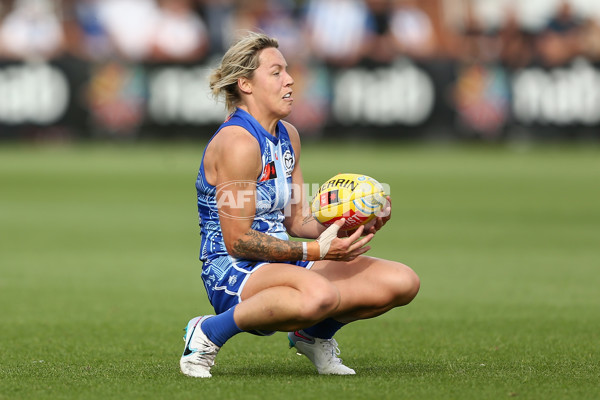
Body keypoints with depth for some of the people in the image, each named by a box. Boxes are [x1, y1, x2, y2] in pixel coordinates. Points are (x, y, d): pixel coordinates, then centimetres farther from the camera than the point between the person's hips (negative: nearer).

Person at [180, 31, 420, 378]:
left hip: (280, 266, 9)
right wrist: (316, 251, -24)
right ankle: (208, 334, -16)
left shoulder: (288, 136, 13)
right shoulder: (237, 142, -16)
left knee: (403, 282, -5)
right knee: (318, 294, -42)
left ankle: (314, 334, 18)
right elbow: (236, 241, -19)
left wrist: (348, 228, -3)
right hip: (233, 272, -9)